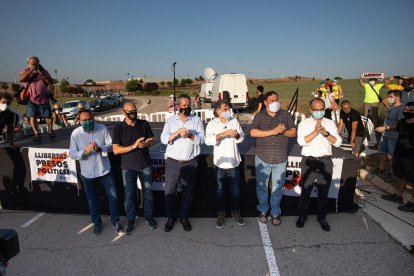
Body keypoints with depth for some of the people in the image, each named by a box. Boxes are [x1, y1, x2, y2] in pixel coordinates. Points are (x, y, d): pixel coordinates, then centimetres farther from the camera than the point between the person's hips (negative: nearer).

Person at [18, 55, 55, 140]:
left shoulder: (43, 71, 9)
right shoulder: (25, 71, 6)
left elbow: (51, 82, 1)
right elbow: (21, 79, -15)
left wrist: (43, 74, -13)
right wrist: (31, 70, -20)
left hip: (43, 98, 0)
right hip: (31, 99, 0)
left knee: (48, 116, 3)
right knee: (32, 117, -2)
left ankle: (50, 130, 20)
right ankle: (36, 133, 5)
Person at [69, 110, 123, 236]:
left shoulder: (102, 128, -10)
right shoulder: (76, 133, -10)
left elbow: (110, 146, -8)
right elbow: (72, 154, -9)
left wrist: (100, 148, -28)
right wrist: (84, 151, -28)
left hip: (105, 170, 0)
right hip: (87, 173, 0)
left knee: (113, 196, 9)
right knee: (92, 199, 16)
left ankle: (115, 221, 30)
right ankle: (97, 223, 38)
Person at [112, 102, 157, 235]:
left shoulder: (144, 124, -3)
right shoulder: (118, 128, -9)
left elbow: (152, 139, 5)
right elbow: (116, 150, -14)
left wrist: (147, 143, -19)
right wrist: (133, 146, -26)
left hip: (145, 165, 2)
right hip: (128, 167, -2)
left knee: (148, 192, 13)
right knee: (129, 195, 9)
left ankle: (148, 216, 33)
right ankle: (131, 220, 30)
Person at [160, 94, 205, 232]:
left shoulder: (196, 120, 3)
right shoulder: (171, 120, 3)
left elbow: (201, 139, -4)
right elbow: (163, 139, -8)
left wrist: (190, 135, -22)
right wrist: (177, 133, -24)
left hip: (190, 163, 0)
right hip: (172, 162, 0)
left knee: (188, 192, 12)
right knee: (170, 191, 7)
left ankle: (184, 217, 32)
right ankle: (171, 217, 29)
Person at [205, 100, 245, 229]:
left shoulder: (234, 121, 1)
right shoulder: (212, 124, -7)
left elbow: (242, 137, 1)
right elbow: (208, 140, -21)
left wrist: (237, 135, -21)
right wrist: (223, 133, -31)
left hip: (234, 162, 2)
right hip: (220, 162, -2)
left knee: (235, 189, 13)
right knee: (220, 189, 11)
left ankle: (236, 212, 31)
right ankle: (221, 214, 28)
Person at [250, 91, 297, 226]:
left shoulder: (285, 115, 3)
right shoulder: (259, 116, -3)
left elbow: (293, 132, 3)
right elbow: (253, 132, -16)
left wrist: (283, 131, -19)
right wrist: (273, 131, -23)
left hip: (280, 158, 1)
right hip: (262, 158, -1)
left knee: (278, 186, 11)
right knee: (262, 186, 12)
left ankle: (275, 212, 29)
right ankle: (263, 210, 32)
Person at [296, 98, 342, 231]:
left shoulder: (330, 123, 7)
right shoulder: (304, 123, -1)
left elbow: (338, 142, -2)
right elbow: (301, 141, -14)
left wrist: (326, 133, -17)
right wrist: (315, 131, -21)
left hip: (326, 162, 2)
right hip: (309, 161, -2)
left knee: (324, 191, 12)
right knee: (306, 190, 7)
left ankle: (322, 217, 29)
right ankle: (302, 215, 25)